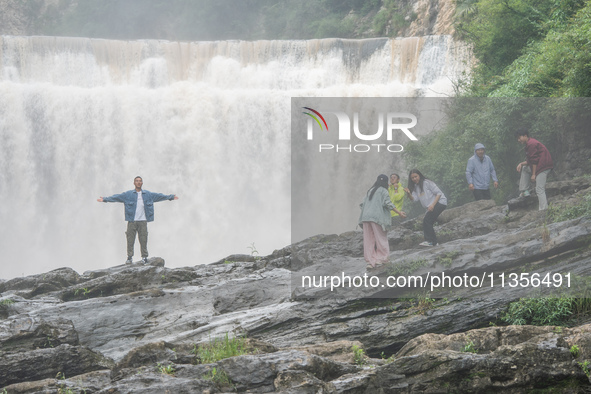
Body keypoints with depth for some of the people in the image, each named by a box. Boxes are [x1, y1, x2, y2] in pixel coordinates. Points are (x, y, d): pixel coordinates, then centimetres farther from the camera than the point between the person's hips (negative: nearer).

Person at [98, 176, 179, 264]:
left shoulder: (148, 194, 14)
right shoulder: (128, 194, 8)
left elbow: (159, 196, 23)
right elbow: (116, 197, 5)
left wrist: (171, 197, 27)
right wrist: (105, 199, -3)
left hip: (143, 221, 1)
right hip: (132, 221, -1)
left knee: (143, 239, 0)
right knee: (130, 239, -2)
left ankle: (144, 257, 7)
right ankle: (130, 257, 4)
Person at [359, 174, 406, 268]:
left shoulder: (370, 191, 19)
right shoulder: (383, 191, 1)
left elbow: (363, 204, 19)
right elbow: (388, 203, -8)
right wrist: (399, 212, -7)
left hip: (366, 217, 6)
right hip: (376, 217, -6)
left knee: (368, 240, 4)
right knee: (381, 238, 3)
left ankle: (370, 261, 4)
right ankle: (381, 259, 1)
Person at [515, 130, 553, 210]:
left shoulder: (531, 144, -12)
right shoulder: (530, 143, 20)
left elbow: (534, 160, -17)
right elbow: (530, 161, 21)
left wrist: (533, 174, -16)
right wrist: (521, 164, 6)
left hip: (543, 166, -11)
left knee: (539, 189, -13)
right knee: (524, 168, 26)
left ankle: (543, 209, -17)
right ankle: (525, 191, 18)